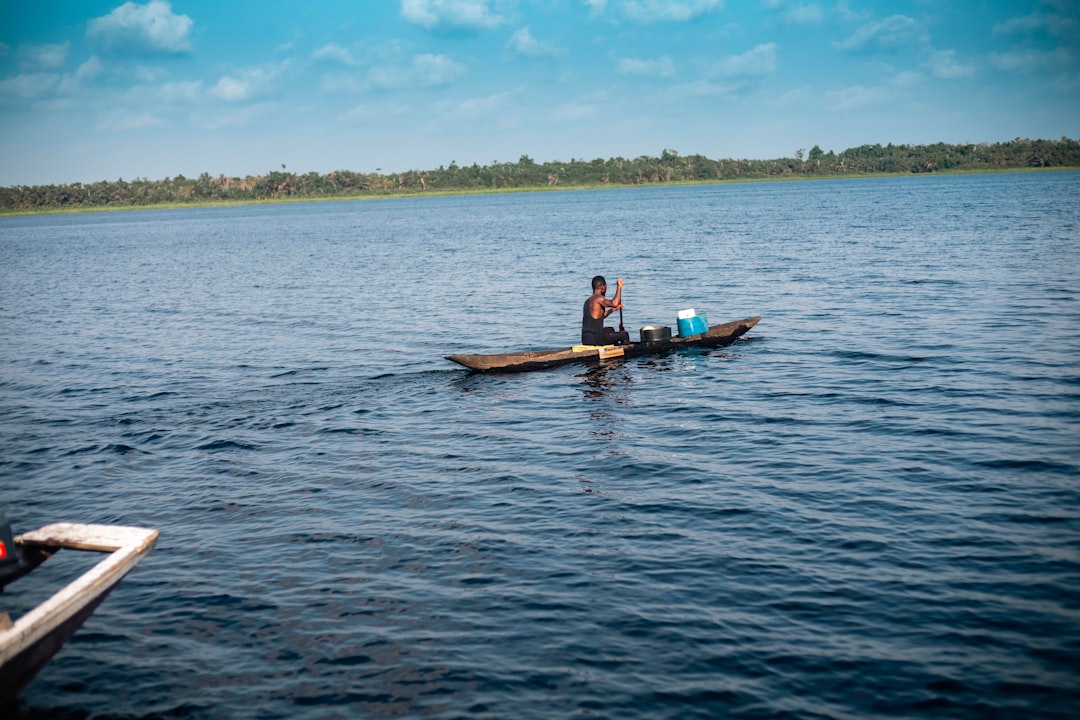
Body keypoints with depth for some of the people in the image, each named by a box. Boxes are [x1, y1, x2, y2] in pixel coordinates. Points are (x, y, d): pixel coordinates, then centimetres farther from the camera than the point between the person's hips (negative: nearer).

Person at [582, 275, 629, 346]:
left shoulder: (588, 300, 17)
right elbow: (614, 303, -31)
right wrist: (619, 287, -21)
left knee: (611, 330, 37)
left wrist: (613, 309, 30)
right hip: (594, 339, -10)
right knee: (625, 335, -3)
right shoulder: (598, 298, -13)